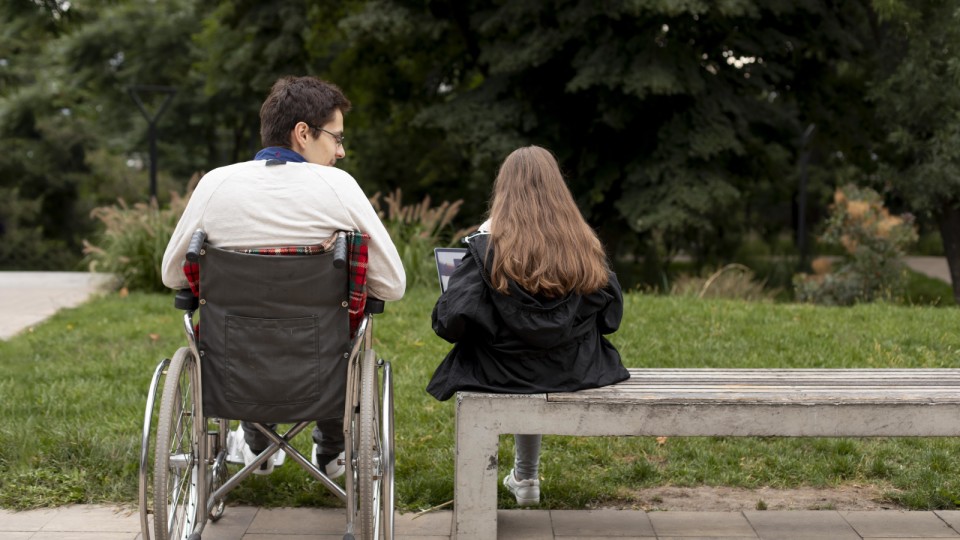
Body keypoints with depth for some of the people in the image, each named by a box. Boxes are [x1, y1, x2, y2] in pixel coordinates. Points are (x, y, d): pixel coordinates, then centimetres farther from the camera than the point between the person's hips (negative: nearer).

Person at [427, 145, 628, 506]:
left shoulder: (487, 248, -15)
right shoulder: (585, 248, -6)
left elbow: (448, 324, -18)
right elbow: (610, 317, 2)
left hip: (500, 376, -2)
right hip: (574, 374, 3)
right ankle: (524, 477, 44)